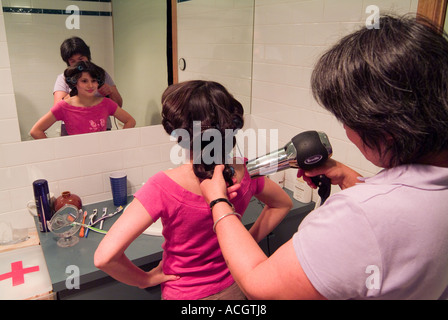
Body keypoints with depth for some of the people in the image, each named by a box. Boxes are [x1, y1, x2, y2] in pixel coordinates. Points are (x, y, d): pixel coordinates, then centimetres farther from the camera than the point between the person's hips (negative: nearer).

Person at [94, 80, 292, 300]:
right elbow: (283, 204, 2)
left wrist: (146, 279, -15)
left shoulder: (164, 187, -30)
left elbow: (104, 257, -32)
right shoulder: (244, 171, -17)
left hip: (185, 294, -3)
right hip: (234, 289, 4)